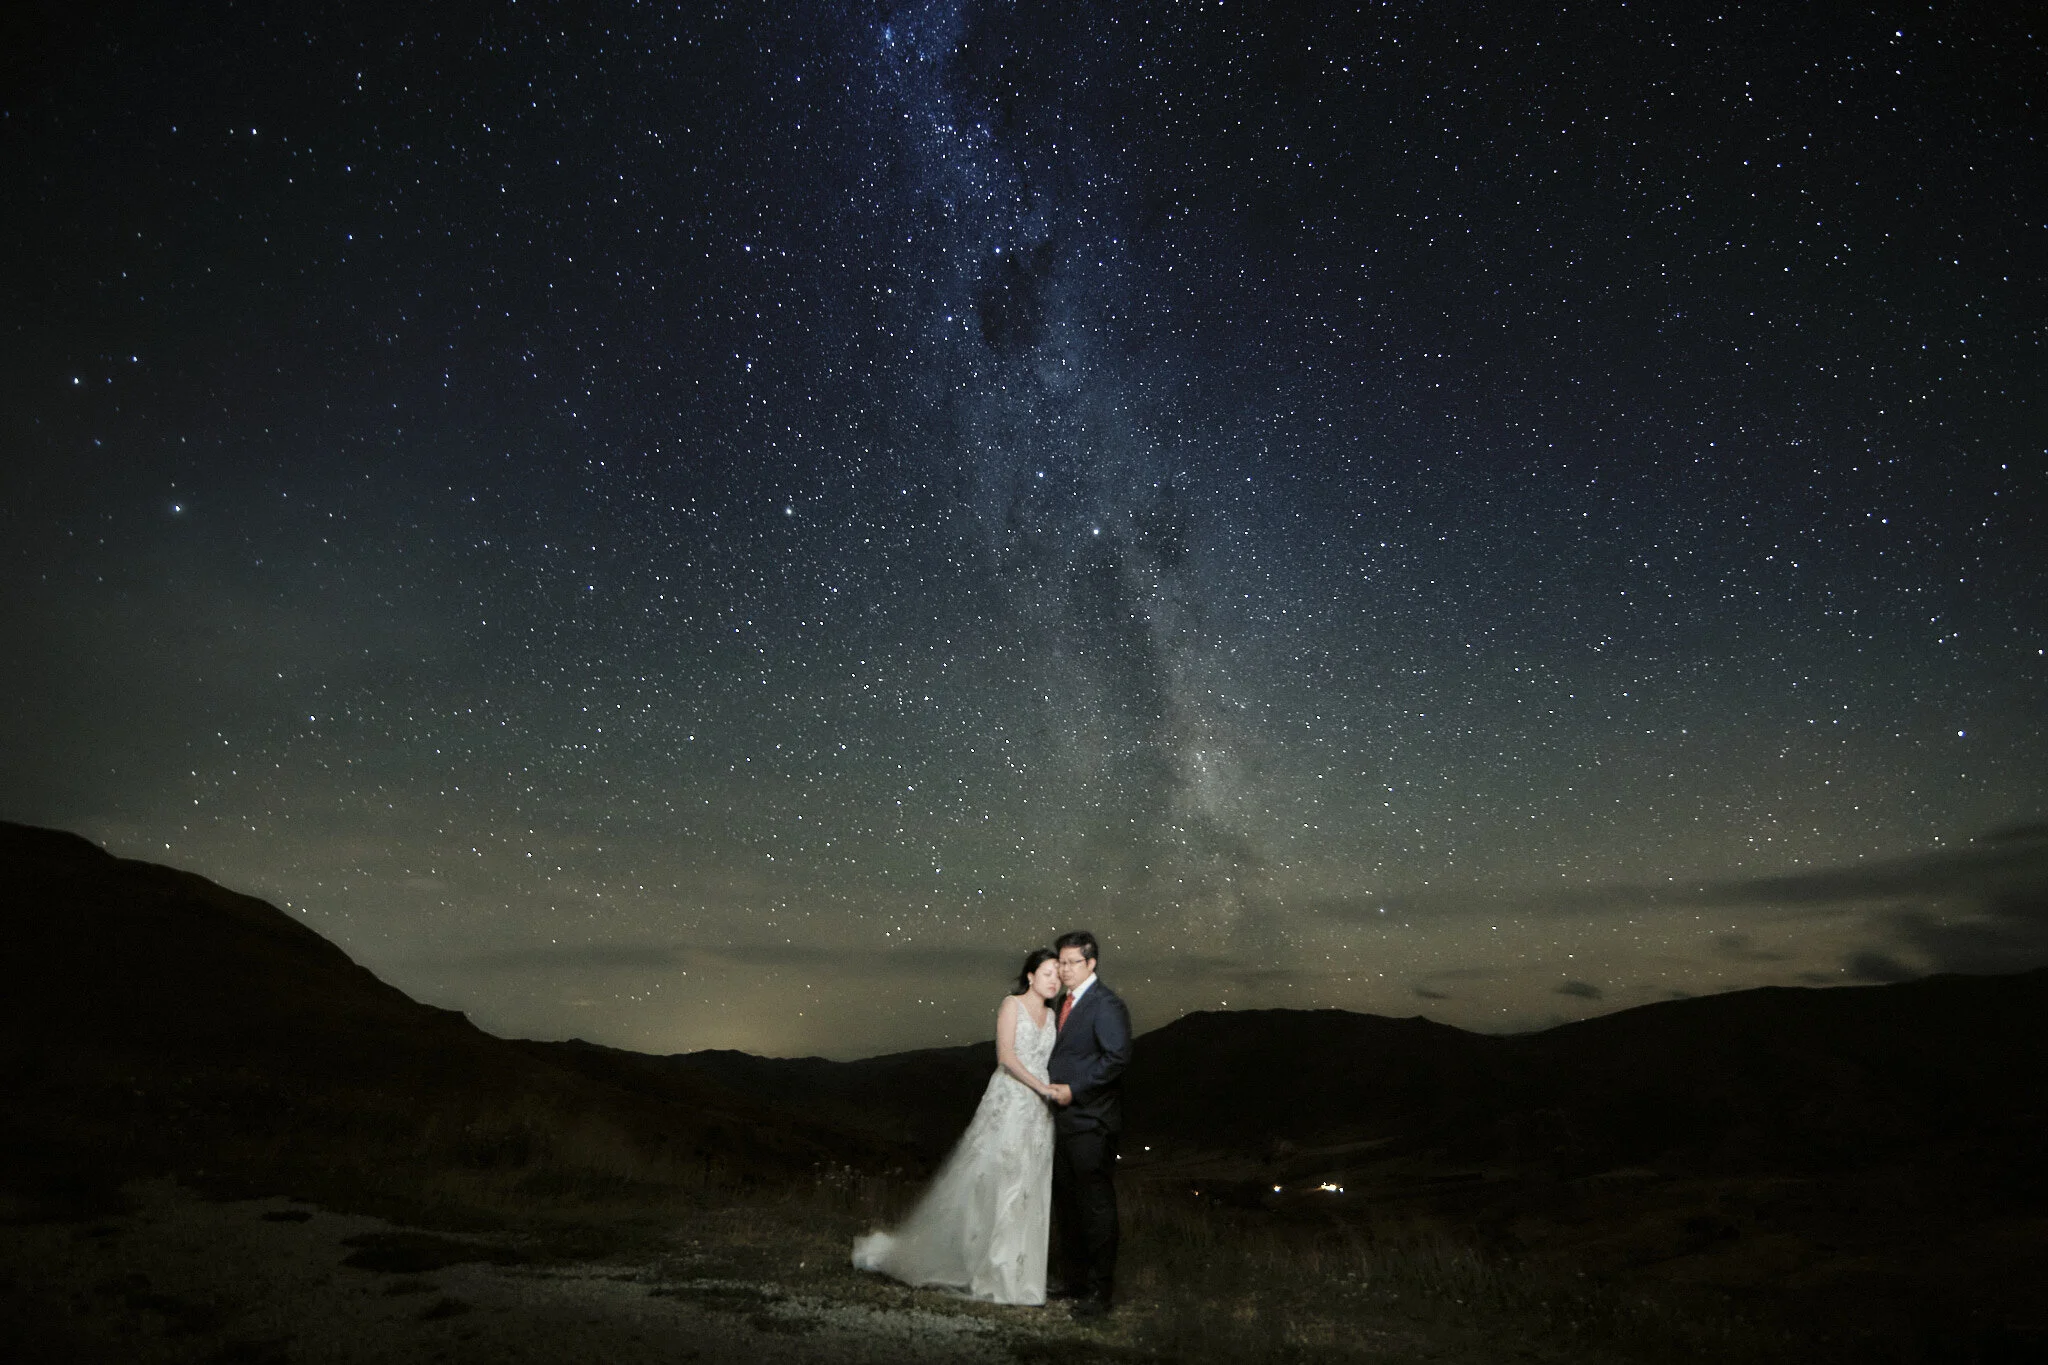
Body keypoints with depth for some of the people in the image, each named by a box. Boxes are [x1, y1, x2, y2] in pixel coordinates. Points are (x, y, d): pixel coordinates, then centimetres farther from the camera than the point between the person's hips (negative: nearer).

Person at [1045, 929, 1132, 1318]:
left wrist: (1074, 1090, -21)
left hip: (1090, 1122, -9)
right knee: (1066, 1205, 17)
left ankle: (1100, 1292, 10)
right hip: (1065, 1119, 9)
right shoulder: (1066, 1002, 14)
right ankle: (1074, 1281, 30)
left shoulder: (1105, 1004, -14)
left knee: (1096, 1206, 1)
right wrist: (1056, 1087, 8)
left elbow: (1117, 1057, -22)